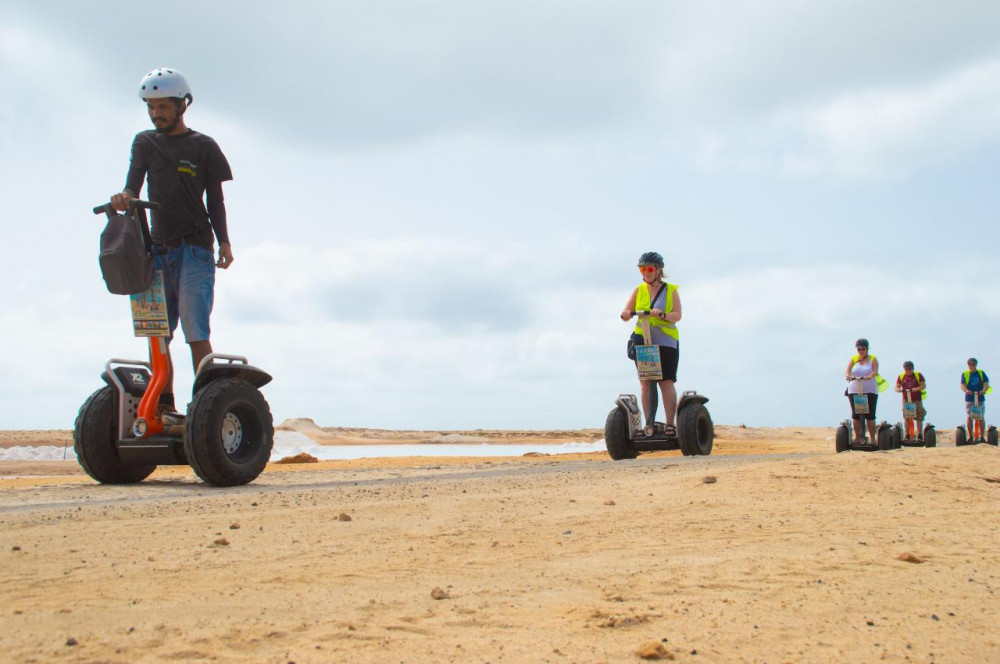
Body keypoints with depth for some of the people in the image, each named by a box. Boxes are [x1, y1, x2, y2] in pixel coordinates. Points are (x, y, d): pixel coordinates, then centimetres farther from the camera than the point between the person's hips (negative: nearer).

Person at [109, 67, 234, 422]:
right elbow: (134, 184, 5)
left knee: (196, 331, -12)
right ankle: (164, 405, 8)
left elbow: (215, 200, 5)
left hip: (194, 248, -4)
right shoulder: (144, 142, 17)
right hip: (158, 248, 5)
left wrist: (224, 241, -8)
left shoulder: (204, 147, 6)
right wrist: (124, 197, -19)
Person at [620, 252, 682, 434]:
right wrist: (625, 314, -16)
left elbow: (677, 315, -5)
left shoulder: (671, 290, 6)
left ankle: (670, 424, -9)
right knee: (645, 382, -3)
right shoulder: (638, 290, 13)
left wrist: (662, 314, -25)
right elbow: (626, 313, 8)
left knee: (666, 382, -10)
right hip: (642, 342, 3)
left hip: (665, 342, -3)